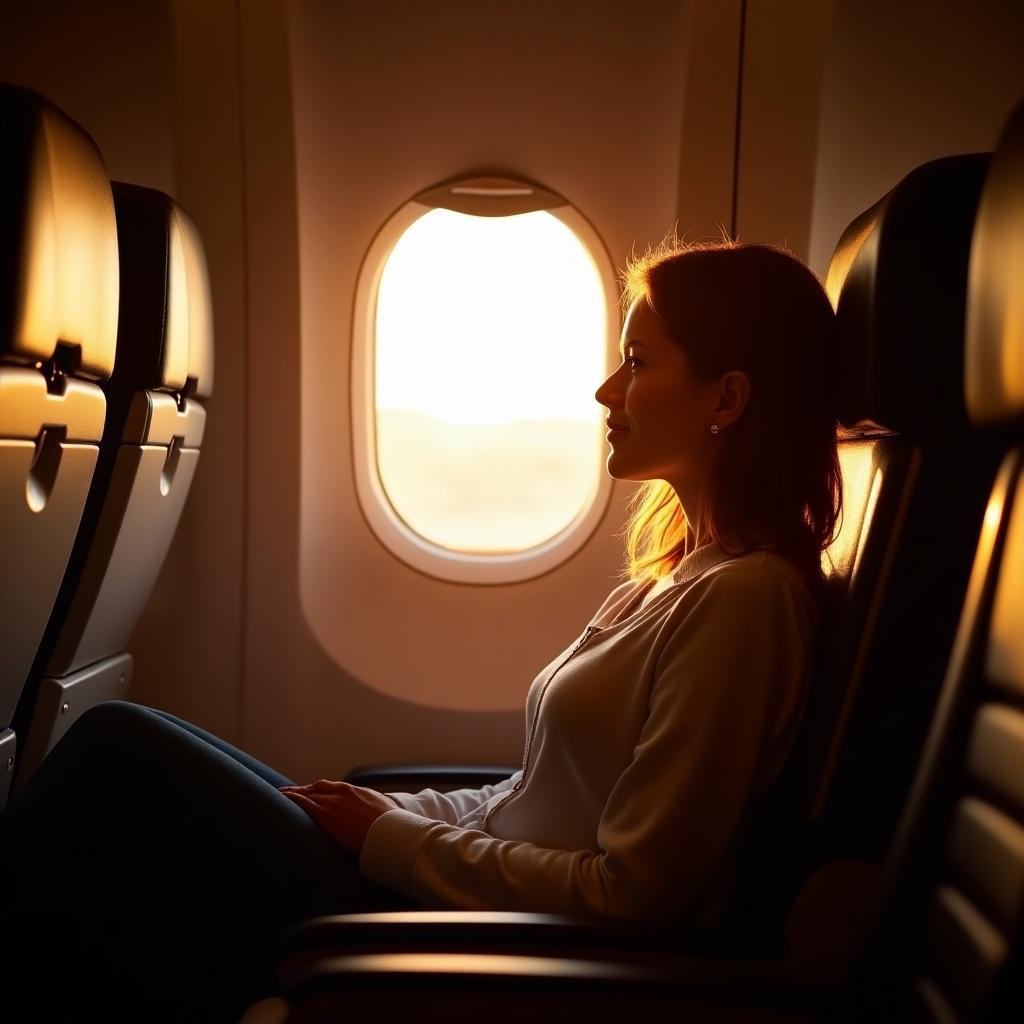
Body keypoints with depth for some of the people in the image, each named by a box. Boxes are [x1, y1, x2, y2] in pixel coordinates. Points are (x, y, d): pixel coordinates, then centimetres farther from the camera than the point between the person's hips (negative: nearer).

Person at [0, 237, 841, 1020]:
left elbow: (629, 895, -18)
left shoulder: (741, 597, -17)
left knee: (118, 751, -9)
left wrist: (391, 837, -10)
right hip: (483, 900, 8)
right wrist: (383, 815, 2)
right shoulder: (683, 572, 11)